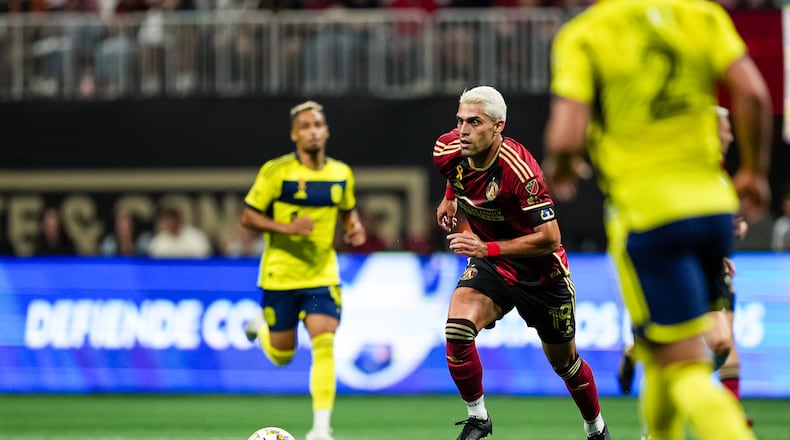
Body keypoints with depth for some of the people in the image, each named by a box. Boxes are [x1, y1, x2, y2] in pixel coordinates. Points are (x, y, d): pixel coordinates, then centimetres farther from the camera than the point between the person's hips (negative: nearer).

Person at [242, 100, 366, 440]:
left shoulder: (341, 174, 3)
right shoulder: (276, 171, -10)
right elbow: (248, 217, -8)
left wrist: (354, 228, -2)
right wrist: (287, 228, -23)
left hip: (322, 275, 2)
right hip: (280, 275, -2)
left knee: (324, 344, -16)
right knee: (283, 356, 8)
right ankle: (261, 328, 44)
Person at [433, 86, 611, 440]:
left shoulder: (519, 169, -32)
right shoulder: (448, 151, -14)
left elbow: (549, 238, -30)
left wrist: (486, 248, -33)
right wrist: (449, 197, 14)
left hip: (541, 271, -4)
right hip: (490, 264, 4)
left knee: (564, 360, 14)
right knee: (457, 328, -25)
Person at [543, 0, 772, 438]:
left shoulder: (581, 37, -5)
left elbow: (566, 138, -15)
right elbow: (753, 94, -7)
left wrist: (560, 169, 8)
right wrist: (753, 171, 7)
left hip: (644, 213, -4)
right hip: (712, 202, 4)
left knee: (684, 365, -5)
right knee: (662, 356, 24)